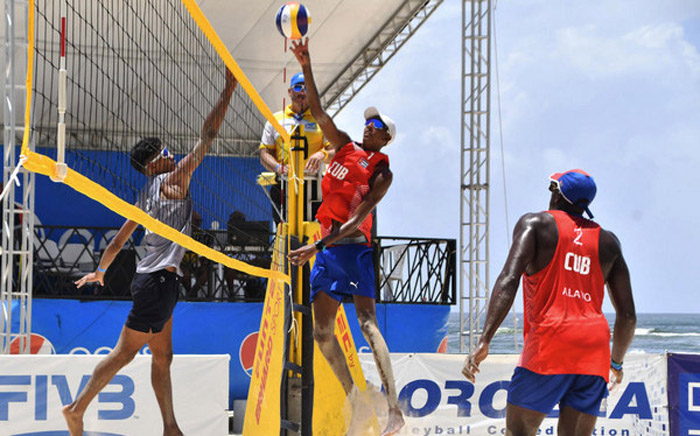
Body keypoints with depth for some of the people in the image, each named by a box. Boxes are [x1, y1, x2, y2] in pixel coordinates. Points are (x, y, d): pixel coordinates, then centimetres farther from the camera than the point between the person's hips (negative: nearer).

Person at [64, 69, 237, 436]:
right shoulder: (172, 181, -9)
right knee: (124, 352, -5)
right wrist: (228, 90, -10)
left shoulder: (144, 197, 14)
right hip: (159, 279, -9)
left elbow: (119, 239, 22)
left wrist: (101, 269, 35)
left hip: (153, 279, 9)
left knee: (162, 357, 9)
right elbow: (207, 136, -12)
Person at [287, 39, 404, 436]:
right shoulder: (345, 146, 12)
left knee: (367, 321, -21)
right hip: (327, 249, 7)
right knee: (322, 331, 5)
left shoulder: (382, 172, -6)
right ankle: (355, 398, 14)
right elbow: (318, 112, 9)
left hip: (353, 247, -7)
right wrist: (306, 68, -2)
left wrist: (317, 246, -23)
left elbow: (358, 217, -15)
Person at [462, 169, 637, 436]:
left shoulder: (535, 224, 6)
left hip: (549, 339, -4)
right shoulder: (607, 241, 18)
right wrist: (617, 362, 32)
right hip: (594, 345, 5)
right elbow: (627, 316, 15)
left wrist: (484, 341, -18)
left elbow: (509, 279, -12)